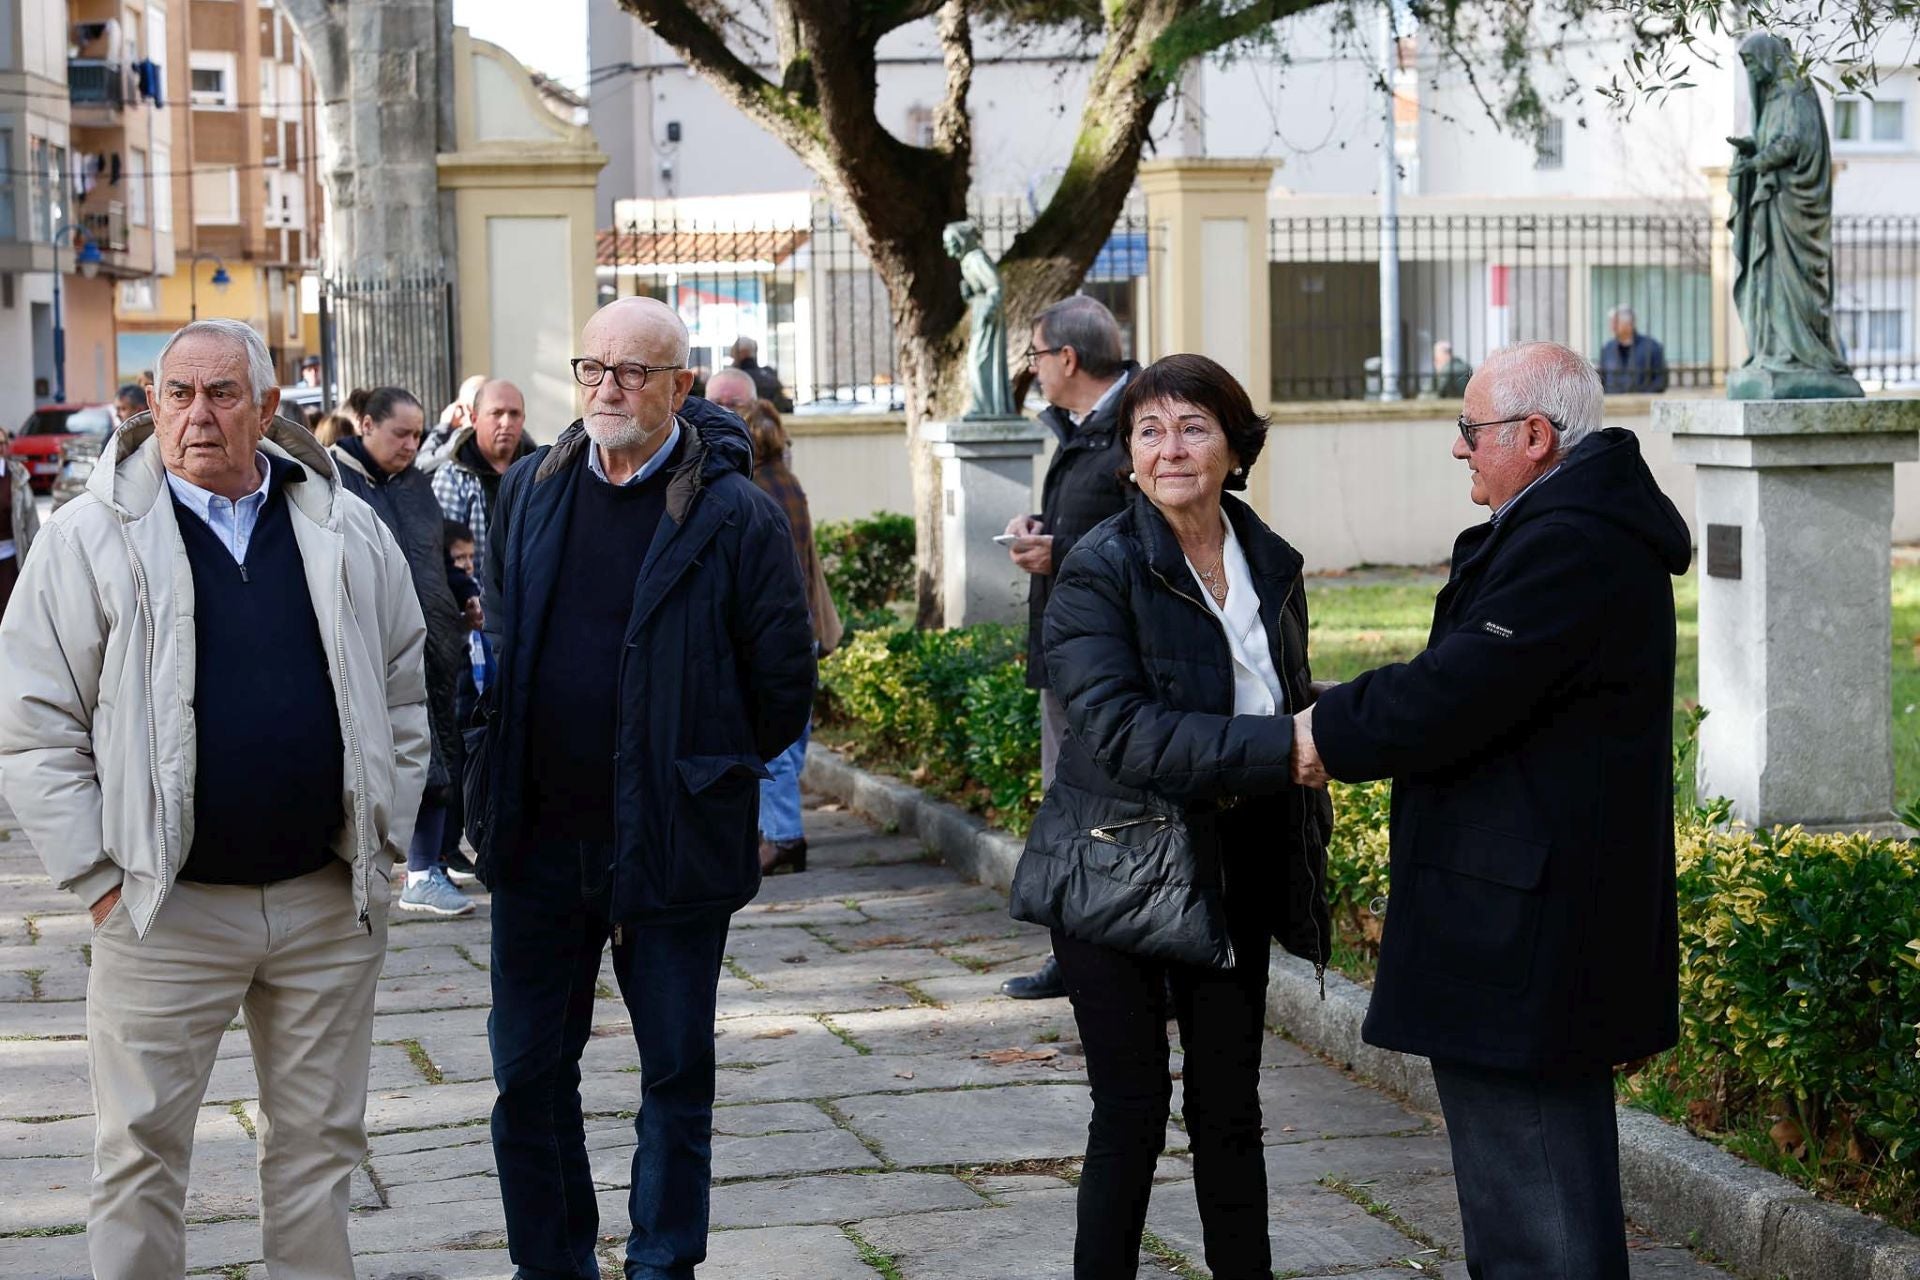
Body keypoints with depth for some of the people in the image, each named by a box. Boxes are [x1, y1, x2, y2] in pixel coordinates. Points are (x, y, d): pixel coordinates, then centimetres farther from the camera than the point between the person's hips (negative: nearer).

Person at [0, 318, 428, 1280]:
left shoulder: (347, 533, 6)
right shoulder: (92, 537, -3)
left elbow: (405, 691, 15)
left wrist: (386, 840, 9)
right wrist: (97, 876, -7)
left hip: (329, 903, 3)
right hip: (166, 910, -2)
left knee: (320, 1145, 12)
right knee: (142, 1149, 4)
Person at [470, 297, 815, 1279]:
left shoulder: (734, 516, -10)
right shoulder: (530, 490, 5)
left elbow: (783, 678, -4)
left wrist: (719, 776, 2)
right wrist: (498, 774, 13)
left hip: (671, 842, -4)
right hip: (540, 834, 4)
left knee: (677, 1077, 8)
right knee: (528, 1071, 11)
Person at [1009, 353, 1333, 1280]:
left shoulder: (1272, 566, 7)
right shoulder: (1101, 570, -11)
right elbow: (1118, 730, -23)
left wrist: (1308, 851, 10)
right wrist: (1283, 749, -29)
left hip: (1234, 875, 5)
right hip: (1120, 873, -5)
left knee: (1230, 1106, 12)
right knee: (1133, 1108, -2)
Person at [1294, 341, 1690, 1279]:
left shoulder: (1567, 544, -21)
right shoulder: (1584, 524, 14)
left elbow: (1457, 694, -23)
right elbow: (1468, 674, 17)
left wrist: (1329, 734, -8)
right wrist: (1344, 724, 7)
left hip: (1523, 919, -11)